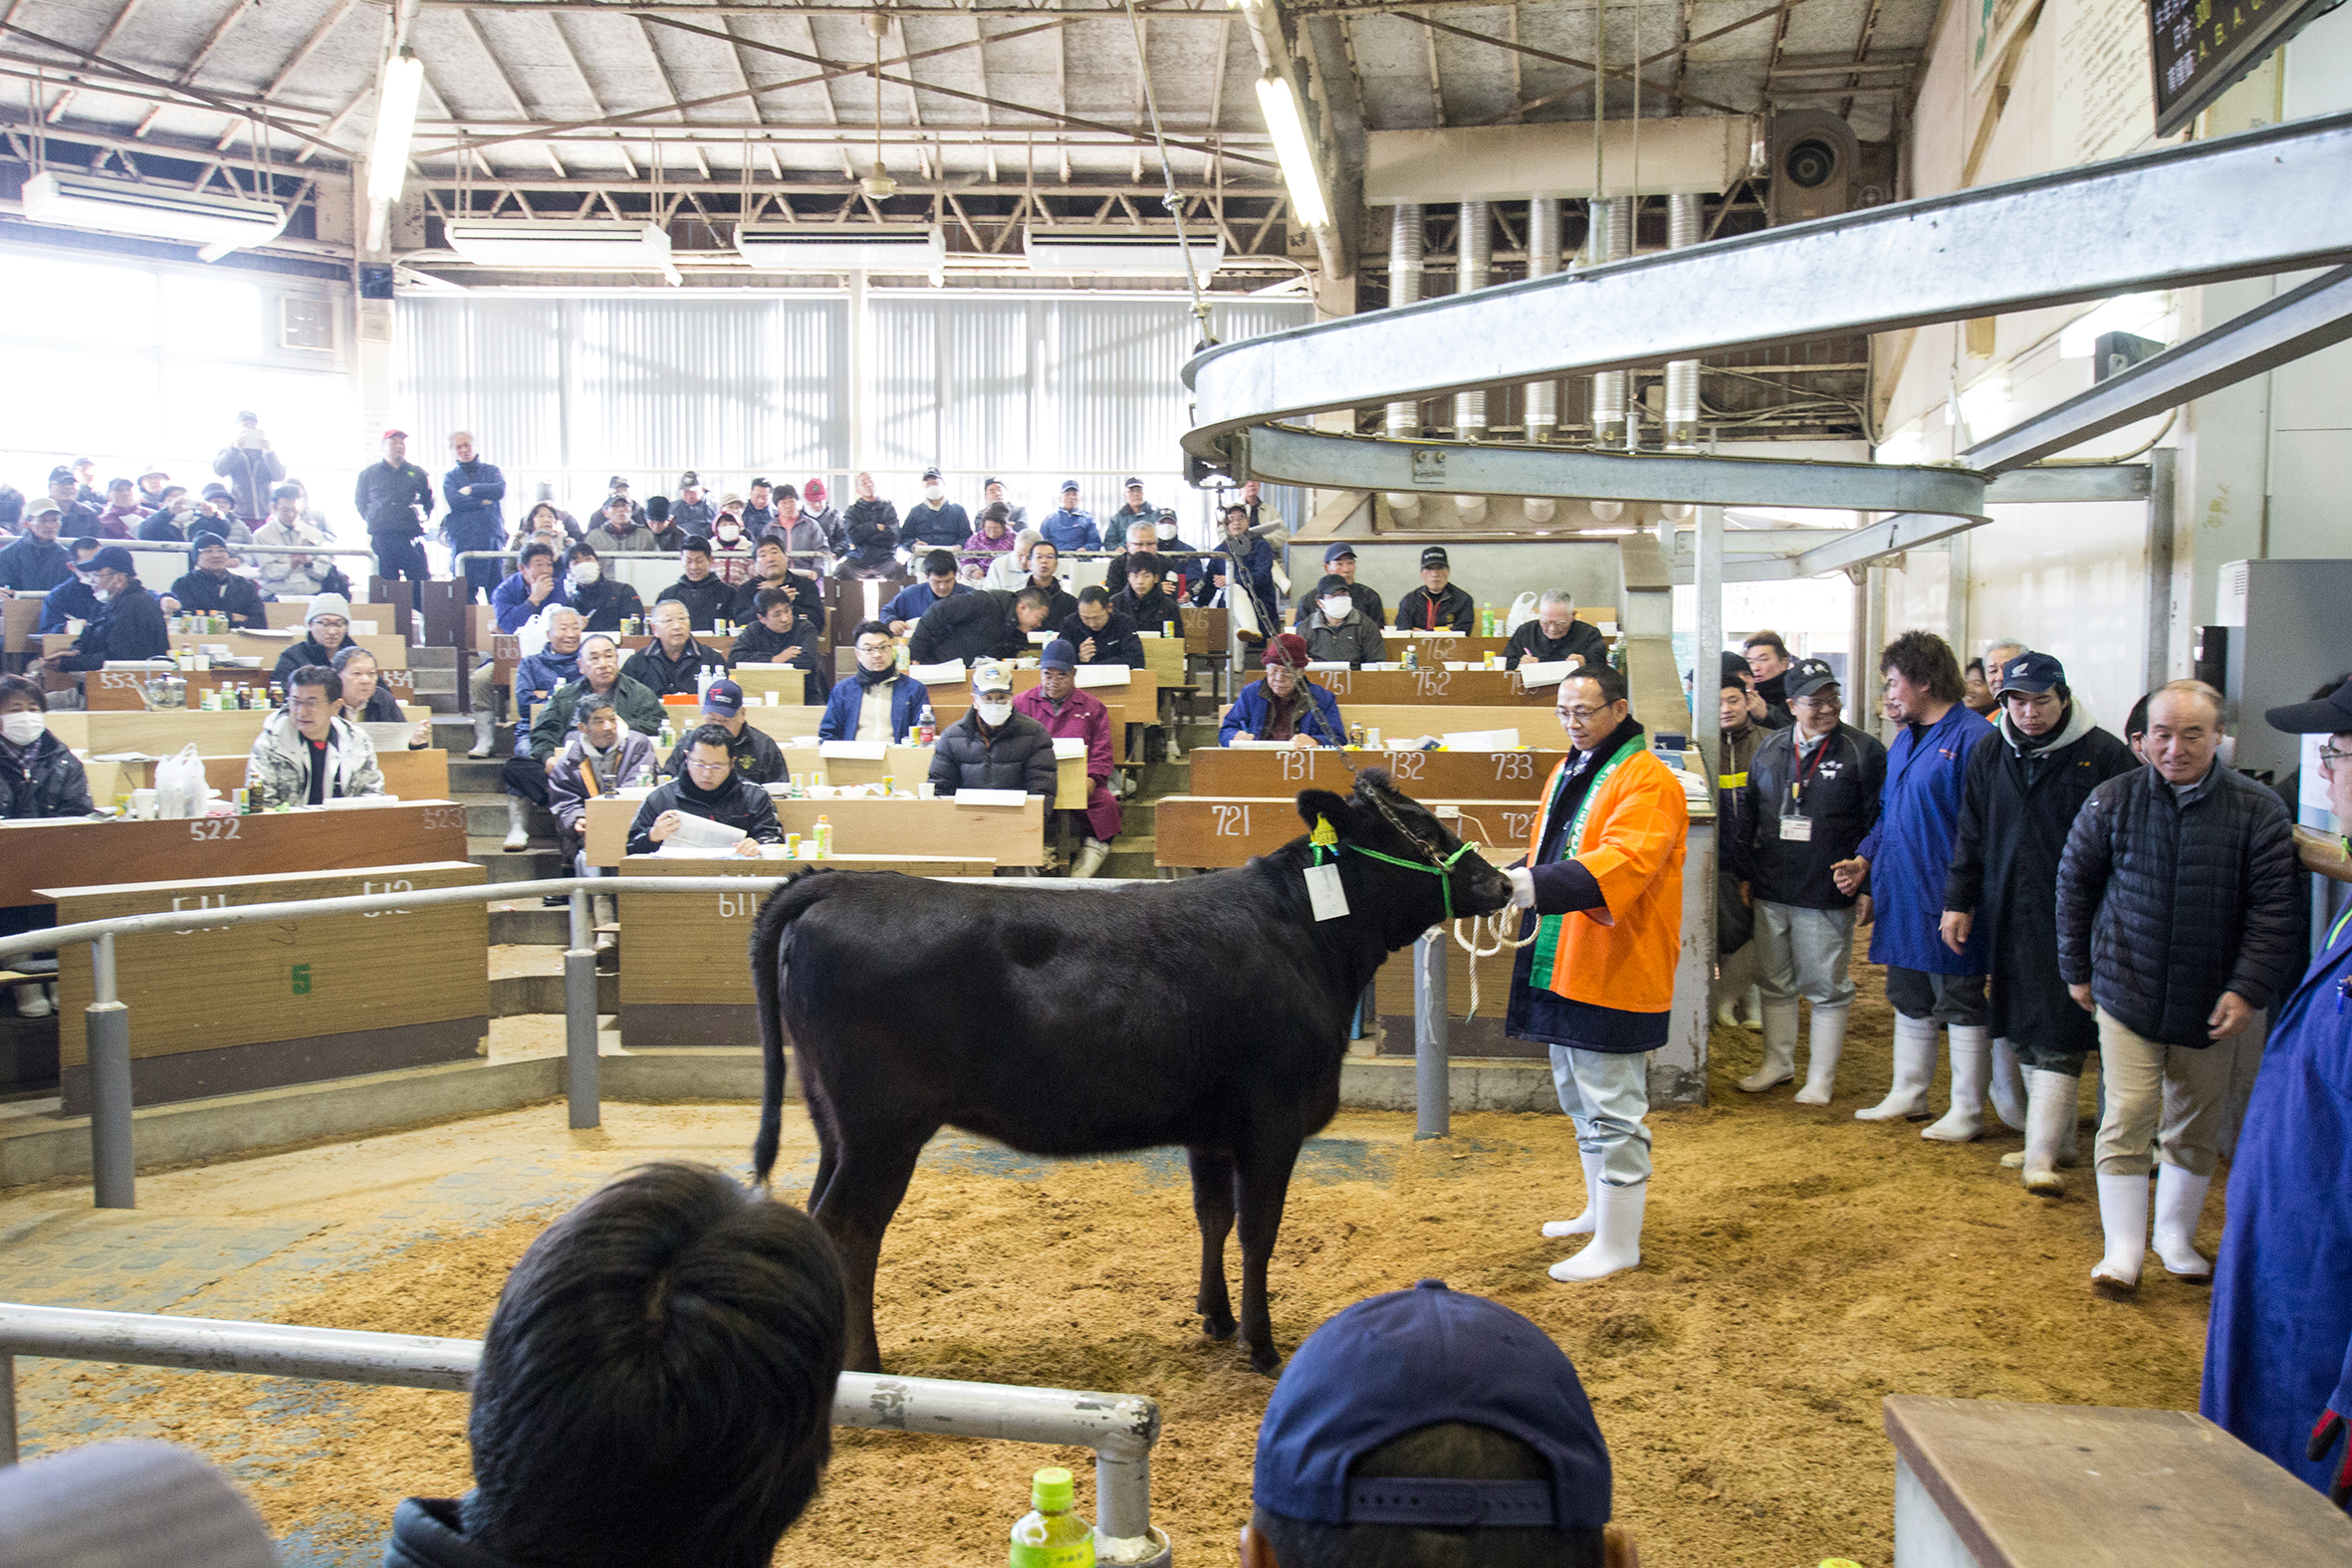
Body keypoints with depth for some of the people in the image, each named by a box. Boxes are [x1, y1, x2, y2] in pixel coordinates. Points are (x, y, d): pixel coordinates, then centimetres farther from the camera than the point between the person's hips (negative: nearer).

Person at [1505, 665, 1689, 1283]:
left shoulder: (1647, 781, -14)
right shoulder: (1569, 771, 15)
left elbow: (1621, 862, -28)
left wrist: (1538, 884, -40)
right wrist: (1515, 882, 3)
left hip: (1614, 971, -9)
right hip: (1561, 965, 10)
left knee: (1612, 1110, -3)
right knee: (1580, 1098, 21)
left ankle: (1618, 1244, 7)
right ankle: (1601, 1210, 37)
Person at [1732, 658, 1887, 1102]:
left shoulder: (1862, 750, -5)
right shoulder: (1770, 749, 7)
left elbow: (1875, 824, -6)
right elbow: (1748, 814, 15)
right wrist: (1744, 873, 12)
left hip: (1828, 896, -4)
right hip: (1770, 892, 5)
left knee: (1827, 989, 4)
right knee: (1774, 982, 15)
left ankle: (1822, 1077, 16)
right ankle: (1778, 1063, 30)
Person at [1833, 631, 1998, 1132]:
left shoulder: (1972, 737, -15)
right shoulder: (1904, 739, 13)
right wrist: (1864, 860, 9)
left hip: (1946, 902, -9)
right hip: (1901, 895, 9)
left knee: (1960, 1005, 3)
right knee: (1909, 999, 18)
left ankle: (1967, 1111, 13)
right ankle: (1908, 1095, 31)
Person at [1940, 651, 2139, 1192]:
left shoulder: (2105, 756, -5)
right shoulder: (1989, 756, 9)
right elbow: (1970, 837, 16)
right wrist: (1958, 901, 11)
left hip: (2075, 921, -5)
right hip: (2010, 919, 5)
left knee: (2056, 1041, -7)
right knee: (2020, 1033, 10)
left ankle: (2042, 1156, -4)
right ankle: (2057, 1139, 24)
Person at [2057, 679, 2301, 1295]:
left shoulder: (2257, 811, -7)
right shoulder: (2113, 800, -5)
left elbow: (2275, 910, -6)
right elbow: (2075, 885, 6)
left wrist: (2248, 989, -12)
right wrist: (2077, 968, 8)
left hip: (2210, 1005, 1)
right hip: (2127, 994, -1)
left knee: (2195, 1127, 13)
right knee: (2128, 1118, -6)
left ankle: (2176, 1237, 32)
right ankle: (2122, 1250, 5)